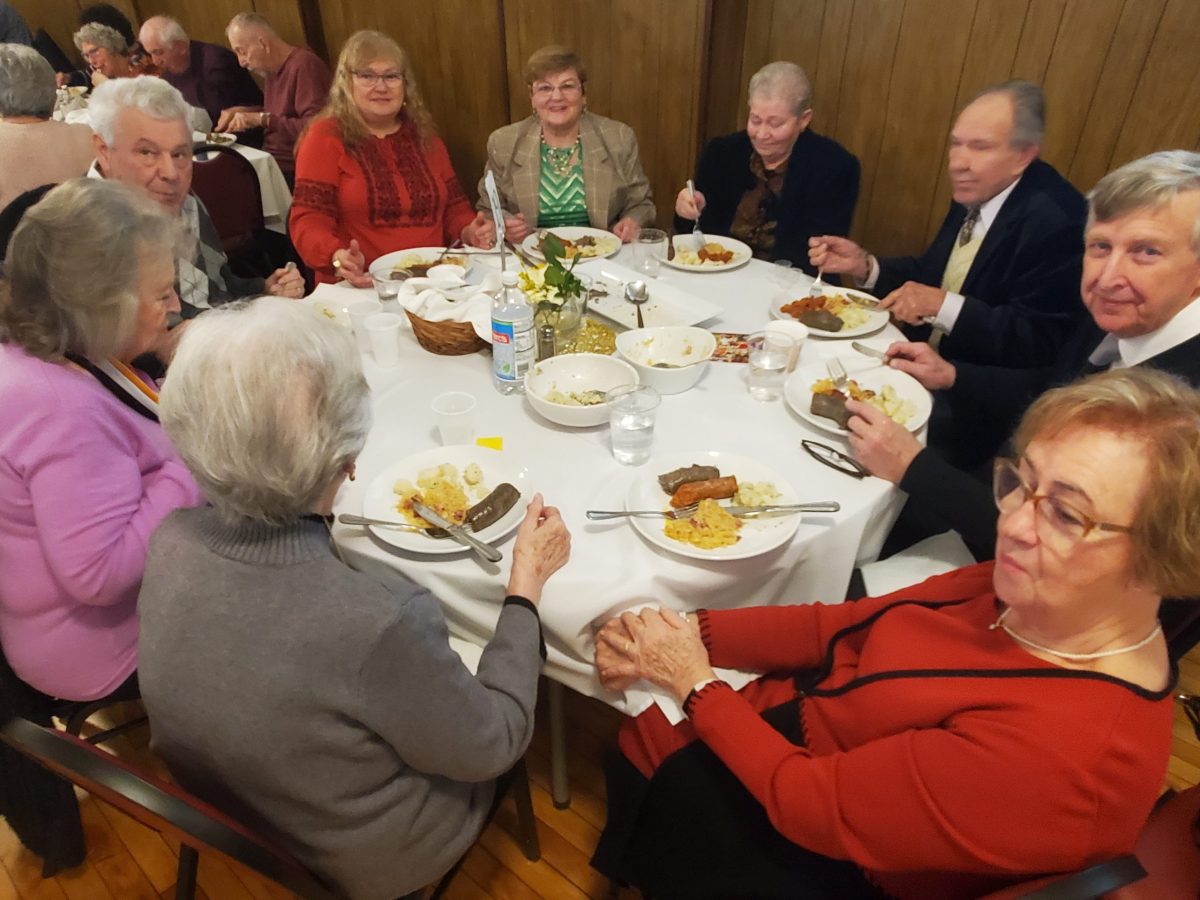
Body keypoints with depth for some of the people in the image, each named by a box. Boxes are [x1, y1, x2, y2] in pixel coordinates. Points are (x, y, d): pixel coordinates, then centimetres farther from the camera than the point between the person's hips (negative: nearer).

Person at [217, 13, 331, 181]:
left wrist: (262, 119, -20)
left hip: (295, 172, -8)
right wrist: (240, 111, 12)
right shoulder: (271, 69, 12)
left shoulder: (304, 65, -14)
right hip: (270, 165, 8)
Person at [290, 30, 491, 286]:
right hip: (361, 289, -3)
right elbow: (308, 222, -7)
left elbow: (454, 206, 19)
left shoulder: (424, 136, 16)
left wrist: (468, 232, -4)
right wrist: (338, 258, -28)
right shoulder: (325, 138, 1)